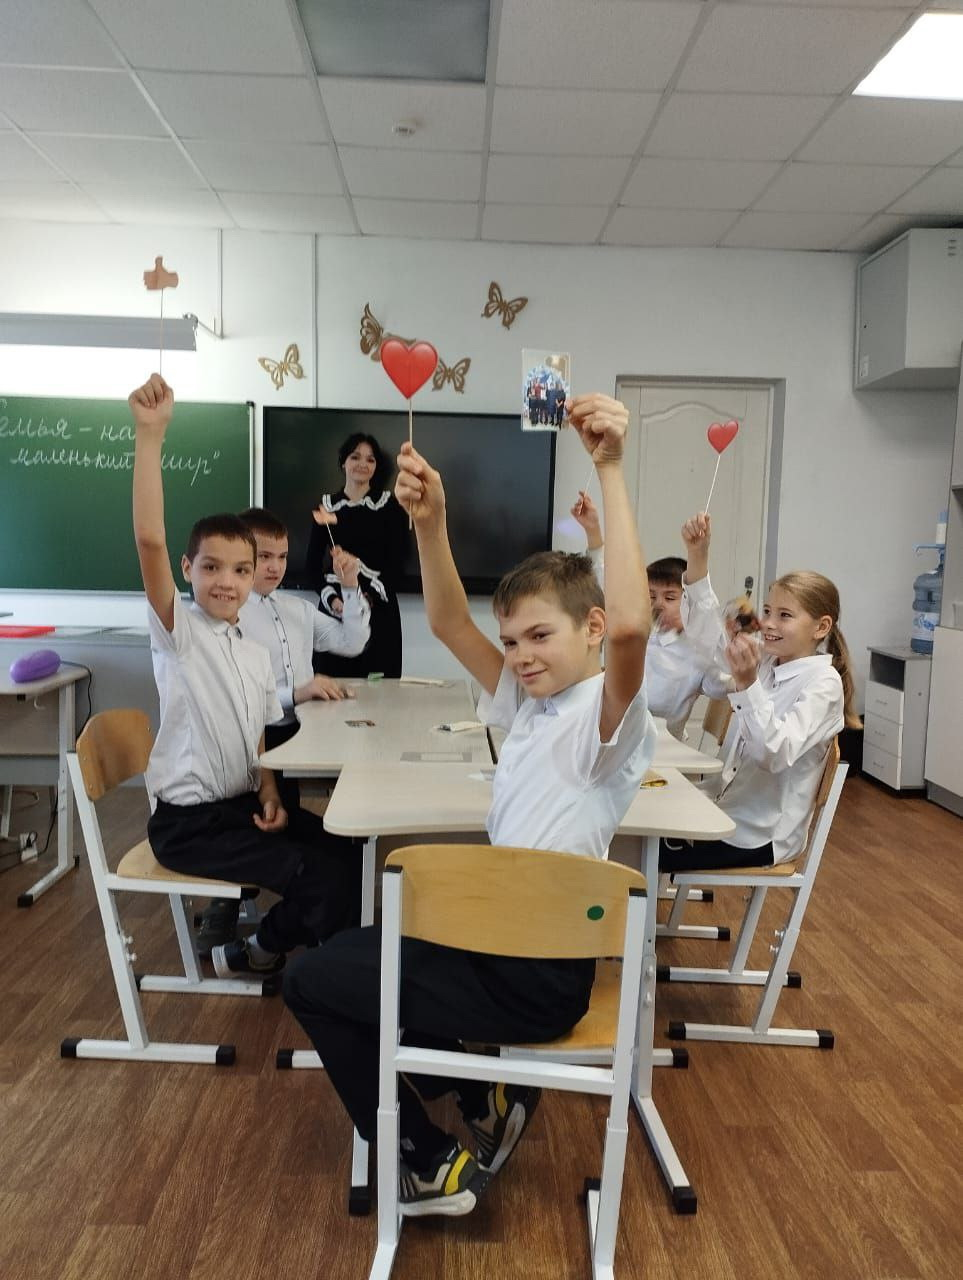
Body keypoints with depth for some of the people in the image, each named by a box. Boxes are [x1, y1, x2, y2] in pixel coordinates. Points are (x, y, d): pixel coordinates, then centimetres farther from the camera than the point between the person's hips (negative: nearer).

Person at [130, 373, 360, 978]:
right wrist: (150, 435, -33)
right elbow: (150, 541, -27)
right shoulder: (178, 631, -11)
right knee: (326, 877, -15)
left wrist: (269, 796, -4)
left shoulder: (257, 654, 9)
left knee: (347, 851, 0)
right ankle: (254, 950, 13)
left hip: (243, 804, 7)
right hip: (187, 821, -7)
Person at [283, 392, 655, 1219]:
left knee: (312, 984, -2)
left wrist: (611, 470, -40)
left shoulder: (607, 715, -18)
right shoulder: (528, 702, 6)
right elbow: (450, 625, 1)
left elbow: (630, 624, -40)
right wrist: (430, 522, -15)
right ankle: (485, 1097, 23)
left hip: (541, 973, -9)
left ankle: (439, 1166, 12)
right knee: (349, 957, 27)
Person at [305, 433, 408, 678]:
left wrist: (370, 598, -13)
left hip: (378, 608, -2)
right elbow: (313, 561, 9)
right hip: (334, 607, 2)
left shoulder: (389, 505, 3)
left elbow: (396, 562, -1)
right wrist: (331, 599, -6)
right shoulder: (327, 505, 10)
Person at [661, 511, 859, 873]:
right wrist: (698, 557, -17)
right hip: (729, 813, 7)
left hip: (759, 836, -7)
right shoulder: (763, 659, 4)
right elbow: (708, 635, -7)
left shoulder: (824, 684, -18)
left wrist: (746, 684, -43)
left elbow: (776, 754, -30)